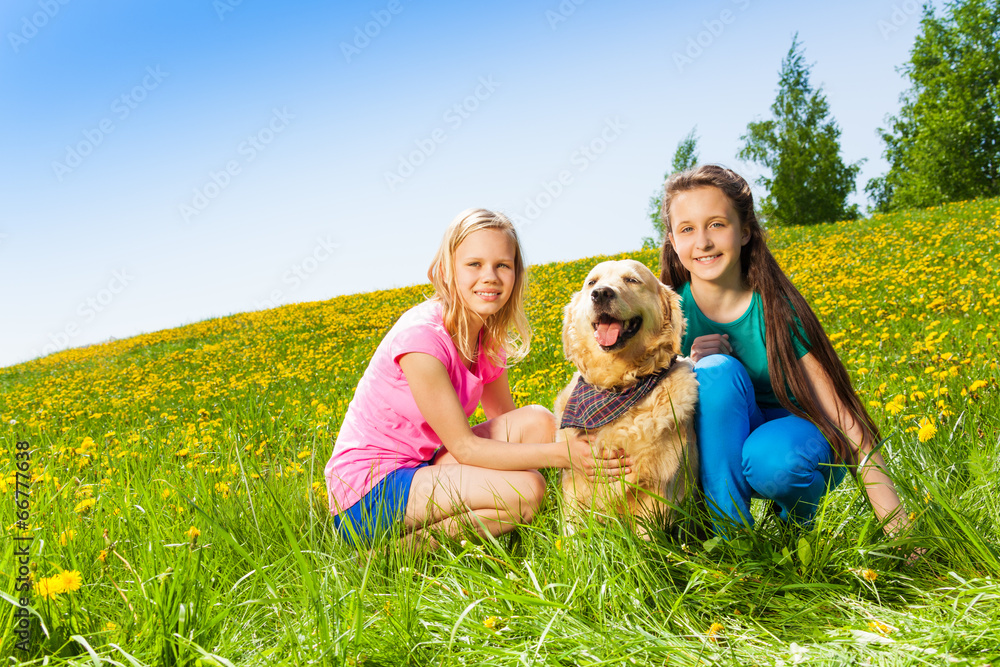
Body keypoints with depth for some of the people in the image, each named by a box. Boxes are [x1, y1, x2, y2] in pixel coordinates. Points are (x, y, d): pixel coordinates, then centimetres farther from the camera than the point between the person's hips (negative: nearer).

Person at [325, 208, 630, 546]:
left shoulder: (489, 338, 2)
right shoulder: (421, 334, -23)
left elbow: (506, 419, 7)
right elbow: (464, 447, -21)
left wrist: (575, 439, -9)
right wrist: (563, 453, -25)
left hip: (420, 466, 8)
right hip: (367, 492, -8)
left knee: (537, 421, -8)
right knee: (525, 490, -23)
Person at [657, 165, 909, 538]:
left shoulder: (777, 308, -18)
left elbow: (841, 413, -18)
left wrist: (898, 528, -23)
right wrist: (691, 370, -26)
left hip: (795, 436, -2)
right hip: (721, 449, 2)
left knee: (771, 460, -37)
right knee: (717, 369, -29)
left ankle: (800, 513, 0)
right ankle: (729, 534, -19)